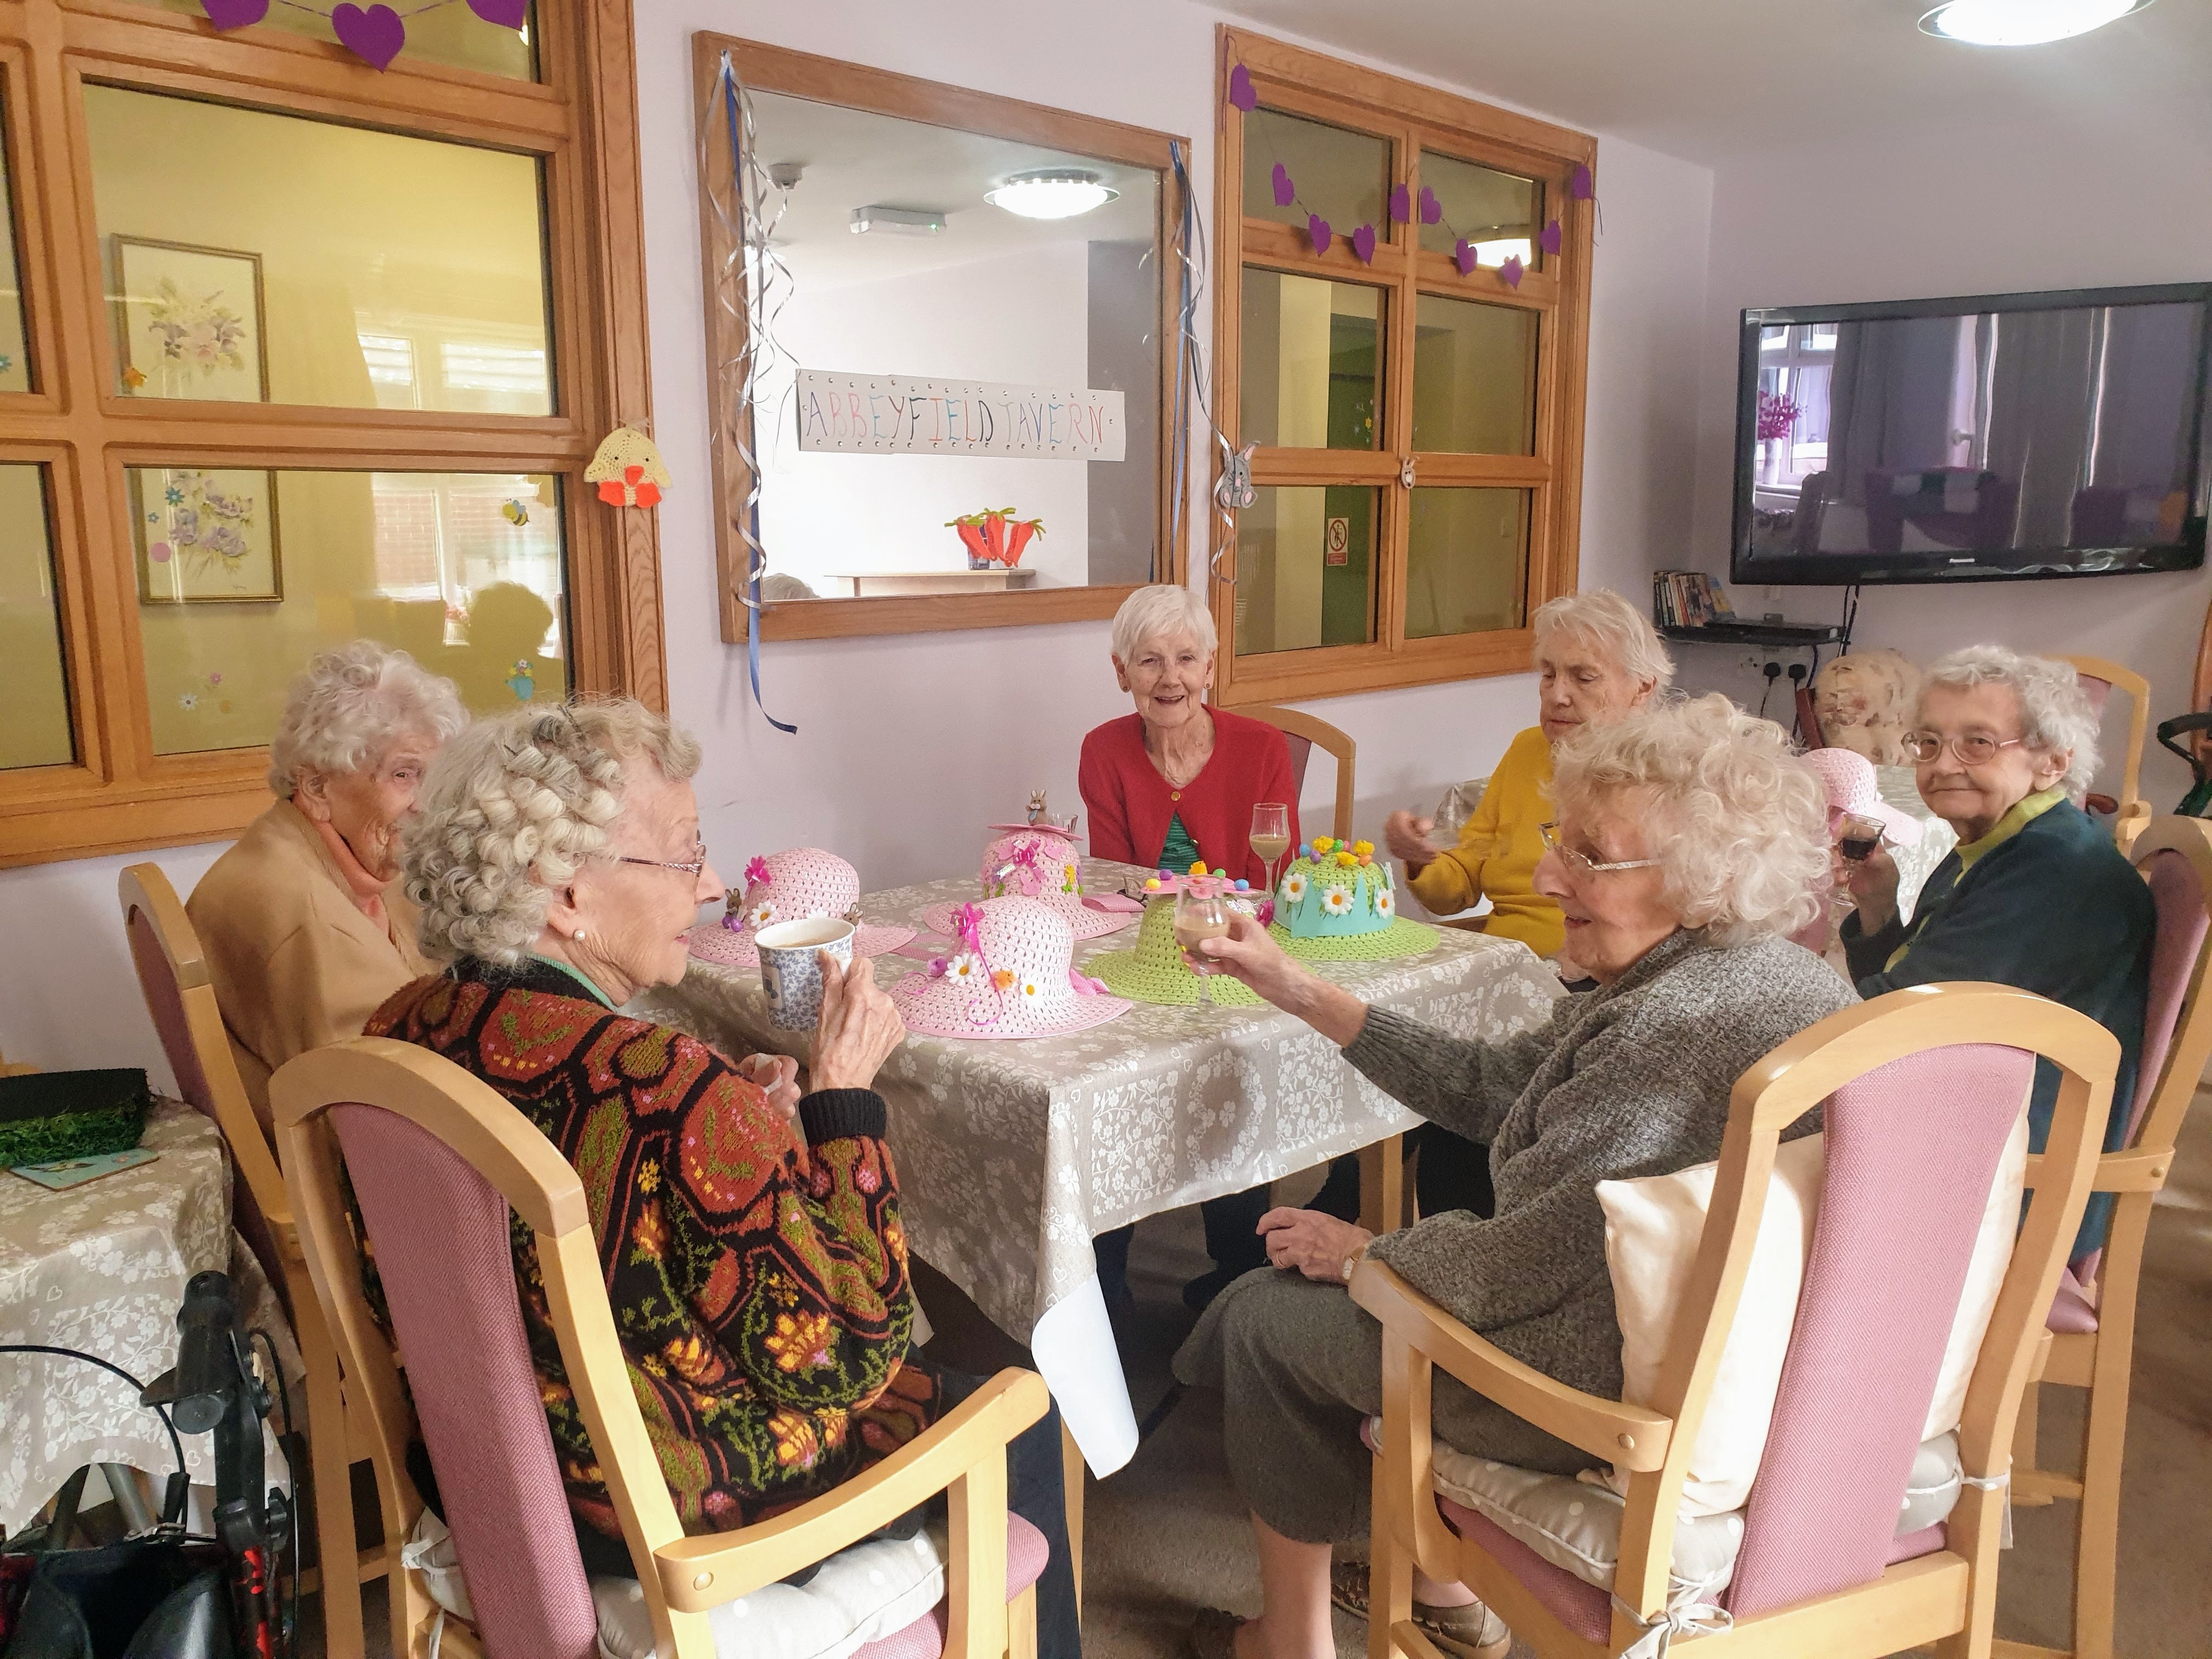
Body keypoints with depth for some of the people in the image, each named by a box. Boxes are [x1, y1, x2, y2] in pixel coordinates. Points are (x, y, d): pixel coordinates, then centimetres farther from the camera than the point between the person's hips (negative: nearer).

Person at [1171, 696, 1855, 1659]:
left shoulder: (1667, 1034, -30)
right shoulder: (1780, 973, 2)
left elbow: (1500, 1272, -26)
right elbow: (1491, 1089, 7)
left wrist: (1360, 1251, -5)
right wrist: (1301, 993, 6)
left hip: (1623, 1399, -9)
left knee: (1265, 1312, 9)